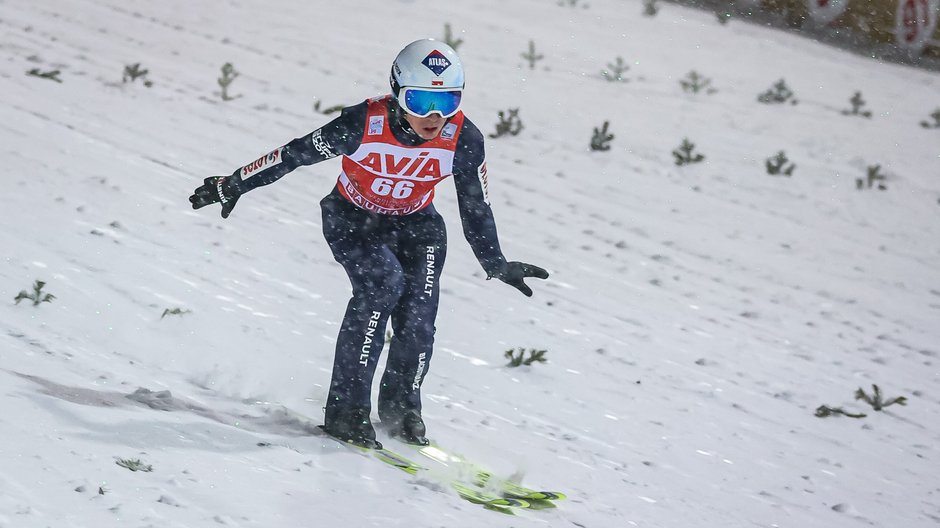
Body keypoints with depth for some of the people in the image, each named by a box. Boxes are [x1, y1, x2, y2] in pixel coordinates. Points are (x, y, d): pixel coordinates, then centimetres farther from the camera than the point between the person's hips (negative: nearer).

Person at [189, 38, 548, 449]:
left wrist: (496, 264, -1)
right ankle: (346, 408, -21)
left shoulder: (463, 140, -22)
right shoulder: (364, 125, -30)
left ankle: (401, 407, 9)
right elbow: (294, 154, -18)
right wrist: (232, 186, -10)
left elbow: (475, 207, -5)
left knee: (419, 312, -16)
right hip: (352, 219, -3)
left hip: (414, 223, 3)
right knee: (383, 283, -28)